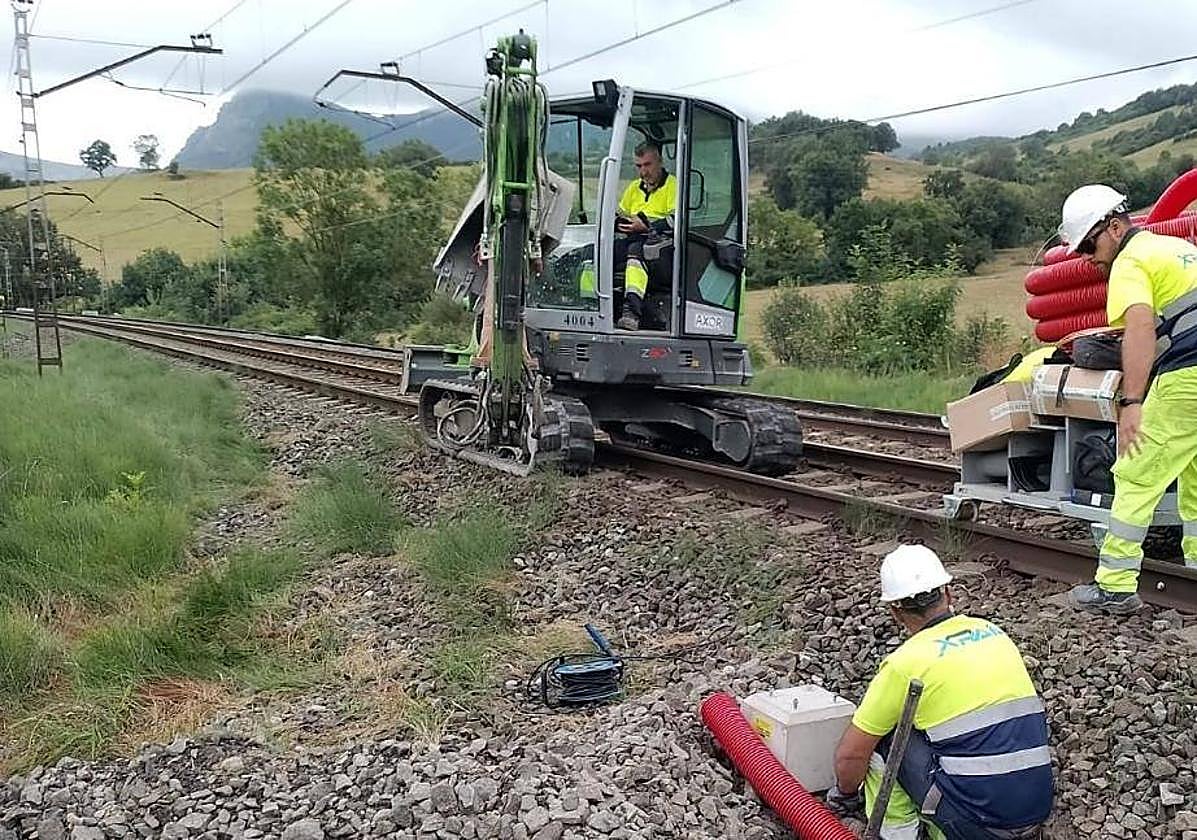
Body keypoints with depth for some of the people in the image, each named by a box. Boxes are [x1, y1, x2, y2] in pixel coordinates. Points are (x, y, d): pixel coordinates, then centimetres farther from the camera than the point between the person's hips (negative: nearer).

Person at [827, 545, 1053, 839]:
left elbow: (850, 755, 0)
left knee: (882, 735, 8)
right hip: (1037, 811, 6)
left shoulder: (904, 663, -7)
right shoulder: (994, 632, 11)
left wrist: (845, 794, 21)